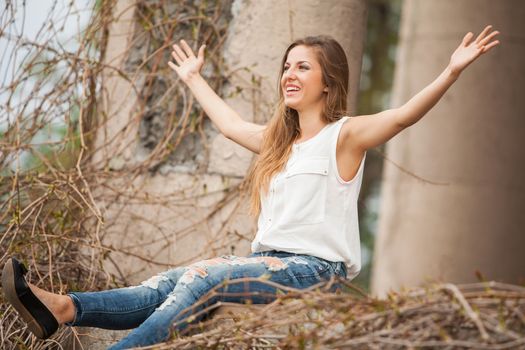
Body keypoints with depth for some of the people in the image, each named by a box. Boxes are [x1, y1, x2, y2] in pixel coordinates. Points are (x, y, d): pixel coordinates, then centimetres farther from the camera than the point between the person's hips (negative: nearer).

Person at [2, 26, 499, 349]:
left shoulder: (344, 135, -1)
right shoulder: (278, 140, 22)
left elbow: (404, 115, -17)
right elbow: (230, 124, 39)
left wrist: (452, 71, -30)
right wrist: (193, 79, 51)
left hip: (317, 269, -7)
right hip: (269, 262, 7)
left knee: (204, 275, -29)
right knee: (170, 283, -17)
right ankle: (64, 310, -34)